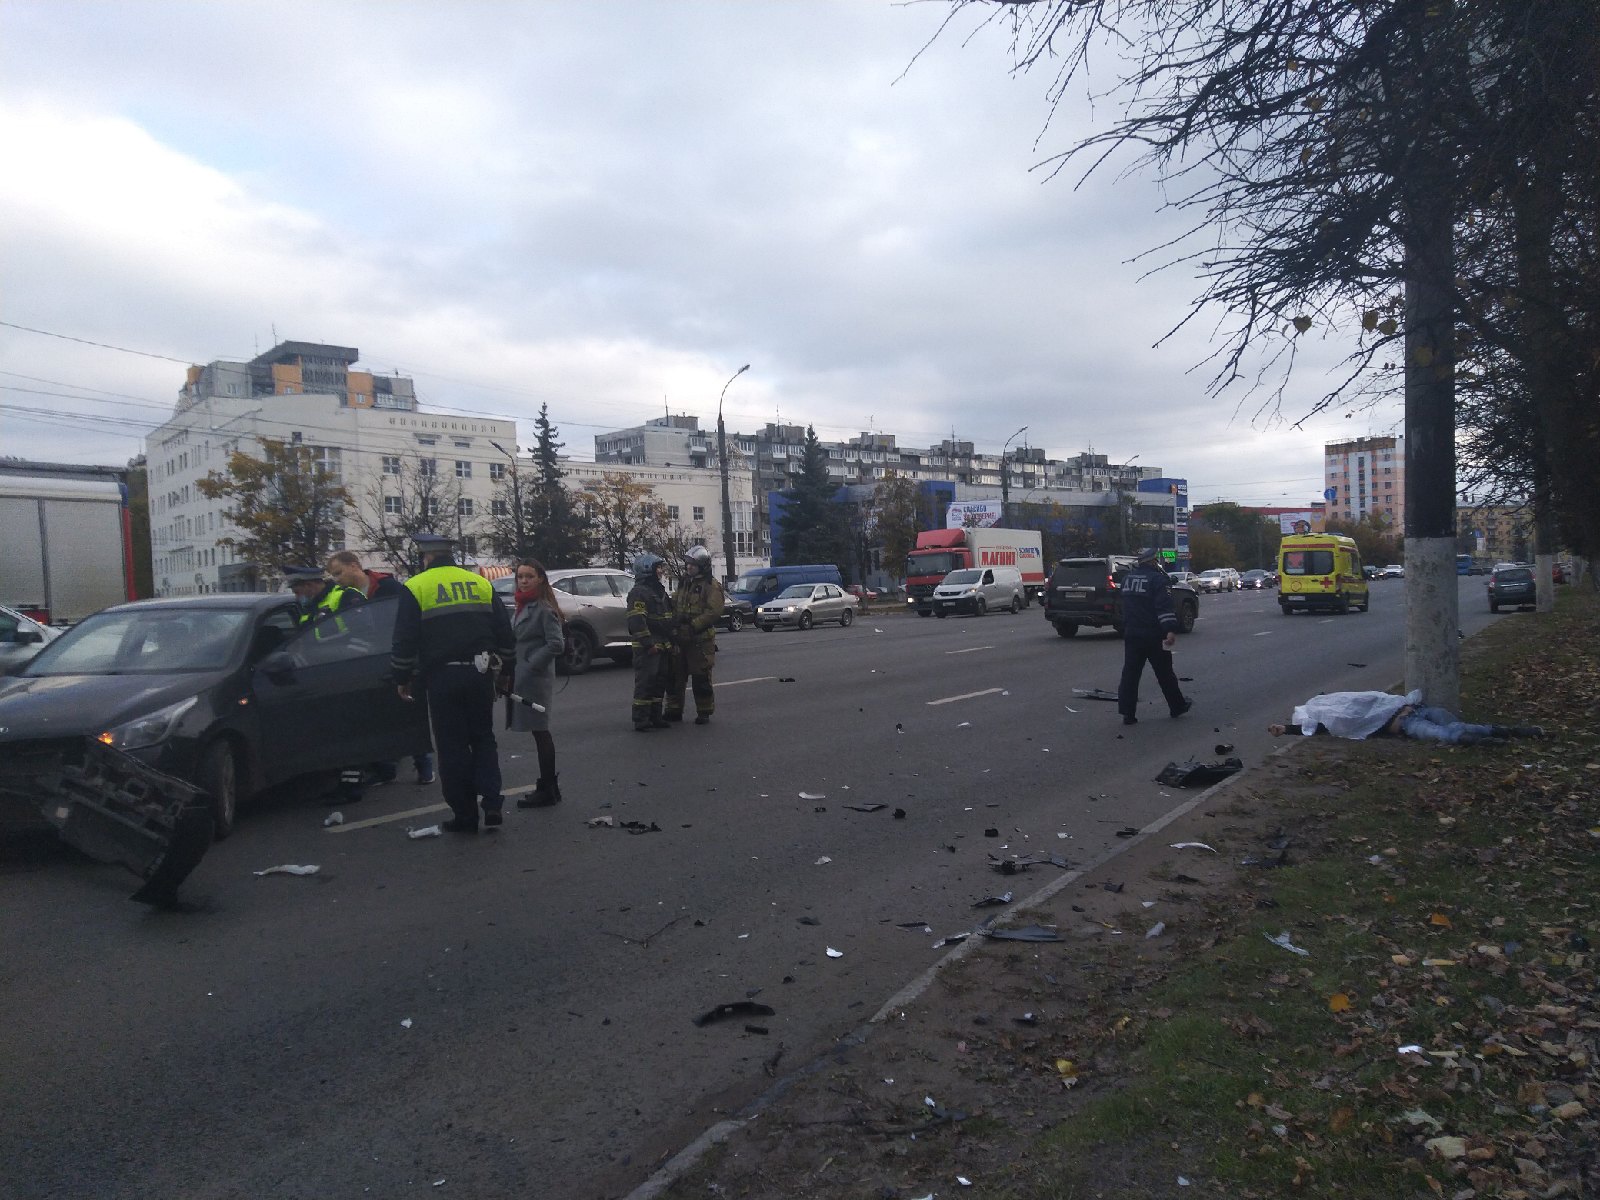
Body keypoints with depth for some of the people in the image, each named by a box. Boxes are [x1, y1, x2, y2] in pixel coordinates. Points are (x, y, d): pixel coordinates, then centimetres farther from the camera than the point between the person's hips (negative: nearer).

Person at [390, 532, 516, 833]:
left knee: (452, 746, 5)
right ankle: (492, 803, 3)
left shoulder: (416, 587, -2)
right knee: (483, 739, 16)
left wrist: (402, 678, 8)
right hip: (480, 673, 3)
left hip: (442, 677, -3)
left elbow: (404, 640, -4)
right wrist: (505, 671, 20)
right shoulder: (481, 584, 9)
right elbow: (504, 634, 10)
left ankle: (465, 816, 9)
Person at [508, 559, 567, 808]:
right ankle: (548, 785, 22)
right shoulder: (522, 607, 14)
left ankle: (548, 789, 5)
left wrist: (532, 664, -17)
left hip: (536, 678, -9)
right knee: (539, 731, 13)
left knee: (539, 731, -3)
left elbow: (556, 644, -18)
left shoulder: (544, 609, -13)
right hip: (522, 677, 9)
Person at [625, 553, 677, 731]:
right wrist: (648, 643, -24)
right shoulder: (638, 592, -12)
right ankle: (640, 721, -6)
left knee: (659, 683, 13)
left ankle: (655, 717, 21)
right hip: (647, 648, -9)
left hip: (662, 646, 10)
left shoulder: (659, 591, 19)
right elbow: (636, 621, -21)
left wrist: (672, 637, 19)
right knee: (645, 683, -9)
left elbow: (669, 618, 27)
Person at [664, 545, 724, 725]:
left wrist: (693, 624, -21)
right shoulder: (684, 583, 16)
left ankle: (704, 712, 11)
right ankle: (674, 710, 21)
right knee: (674, 676, 10)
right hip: (680, 639, 7)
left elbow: (714, 611, -18)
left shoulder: (711, 586, -9)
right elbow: (674, 606, 22)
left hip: (700, 640, -7)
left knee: (701, 678, -1)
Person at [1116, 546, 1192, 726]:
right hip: (1153, 635, -5)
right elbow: (1165, 607, -23)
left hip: (1130, 633, 5)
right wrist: (1170, 630, -28)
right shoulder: (1158, 578, -12)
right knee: (1164, 672, 8)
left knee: (1130, 672, 3)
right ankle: (1177, 706, 23)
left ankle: (1127, 713, -2)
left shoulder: (1127, 578, 10)